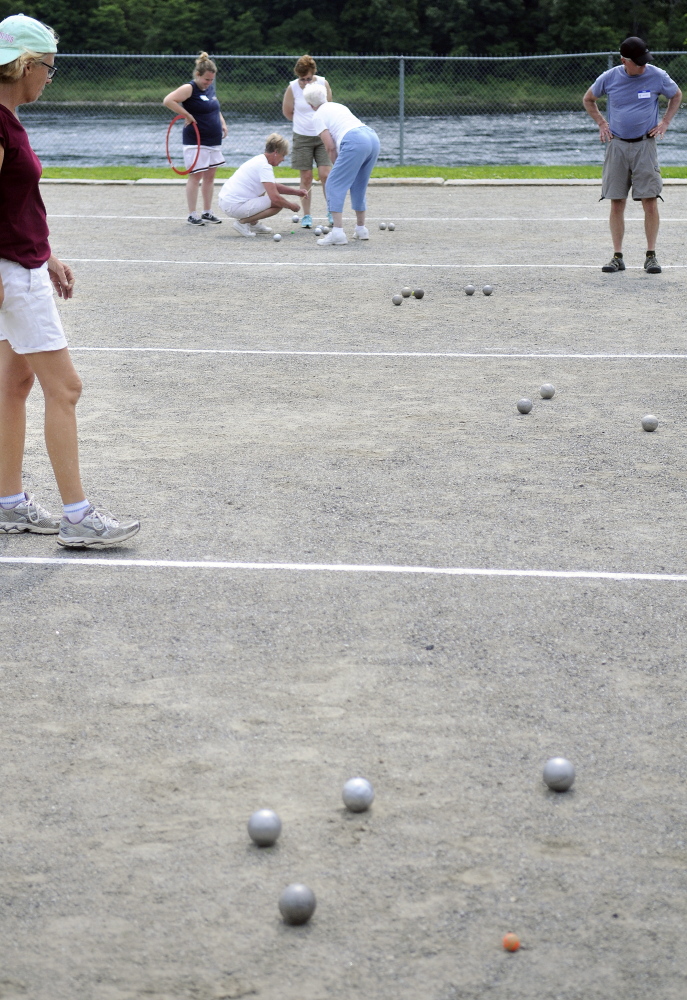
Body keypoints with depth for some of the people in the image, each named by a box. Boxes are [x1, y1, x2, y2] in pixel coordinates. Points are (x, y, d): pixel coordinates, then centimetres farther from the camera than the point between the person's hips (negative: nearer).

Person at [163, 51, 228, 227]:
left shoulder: (210, 88, 12)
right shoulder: (189, 89, -13)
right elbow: (168, 100, -24)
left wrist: (222, 123, 12)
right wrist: (188, 116, -21)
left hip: (213, 140, 8)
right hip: (195, 141, -8)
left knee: (210, 176, 11)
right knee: (196, 176, -4)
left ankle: (207, 212, 19)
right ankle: (192, 215, 2)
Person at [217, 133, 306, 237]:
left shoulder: (258, 160, 15)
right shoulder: (264, 166, -16)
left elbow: (274, 187, 31)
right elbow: (275, 197, -23)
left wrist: (295, 192, 22)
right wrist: (291, 206, -6)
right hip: (234, 206, -11)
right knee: (278, 204, -15)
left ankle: (253, 223, 24)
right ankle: (242, 222, -9)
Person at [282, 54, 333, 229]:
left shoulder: (323, 83, -5)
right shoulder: (292, 88, -9)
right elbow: (287, 112, 7)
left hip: (322, 136, 1)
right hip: (302, 137, -1)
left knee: (325, 174, -7)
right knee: (306, 176, 1)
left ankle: (331, 212, 7)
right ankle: (306, 216, 9)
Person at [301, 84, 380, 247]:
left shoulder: (318, 116, 8)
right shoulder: (338, 106, 31)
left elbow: (330, 147, 0)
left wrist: (337, 166, 12)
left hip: (354, 142, -8)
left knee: (334, 185, -3)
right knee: (359, 186, 21)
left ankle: (338, 232, -14)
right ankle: (361, 229, 28)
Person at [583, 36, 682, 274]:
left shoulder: (657, 76, -4)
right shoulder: (609, 78, -2)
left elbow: (677, 95, 16)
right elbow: (588, 99, 16)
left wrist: (665, 122, 7)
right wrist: (602, 124, 8)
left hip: (645, 145, -1)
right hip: (617, 146, 1)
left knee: (650, 202, -7)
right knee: (616, 203, 1)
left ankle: (651, 256, 2)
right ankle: (617, 257, 7)